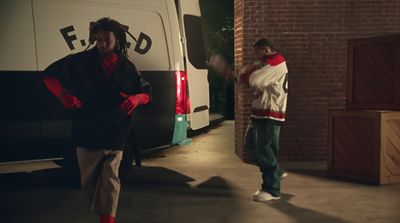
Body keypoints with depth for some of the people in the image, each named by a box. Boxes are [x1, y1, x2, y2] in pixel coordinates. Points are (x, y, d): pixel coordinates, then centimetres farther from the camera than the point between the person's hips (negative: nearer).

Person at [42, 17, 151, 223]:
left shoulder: (127, 68, 4)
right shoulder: (82, 61, -1)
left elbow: (146, 93, 14)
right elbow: (50, 75, 3)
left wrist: (136, 99, -10)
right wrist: (63, 94, -16)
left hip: (114, 136, 0)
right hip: (87, 134, 1)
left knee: (110, 182, -4)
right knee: (89, 182, 15)